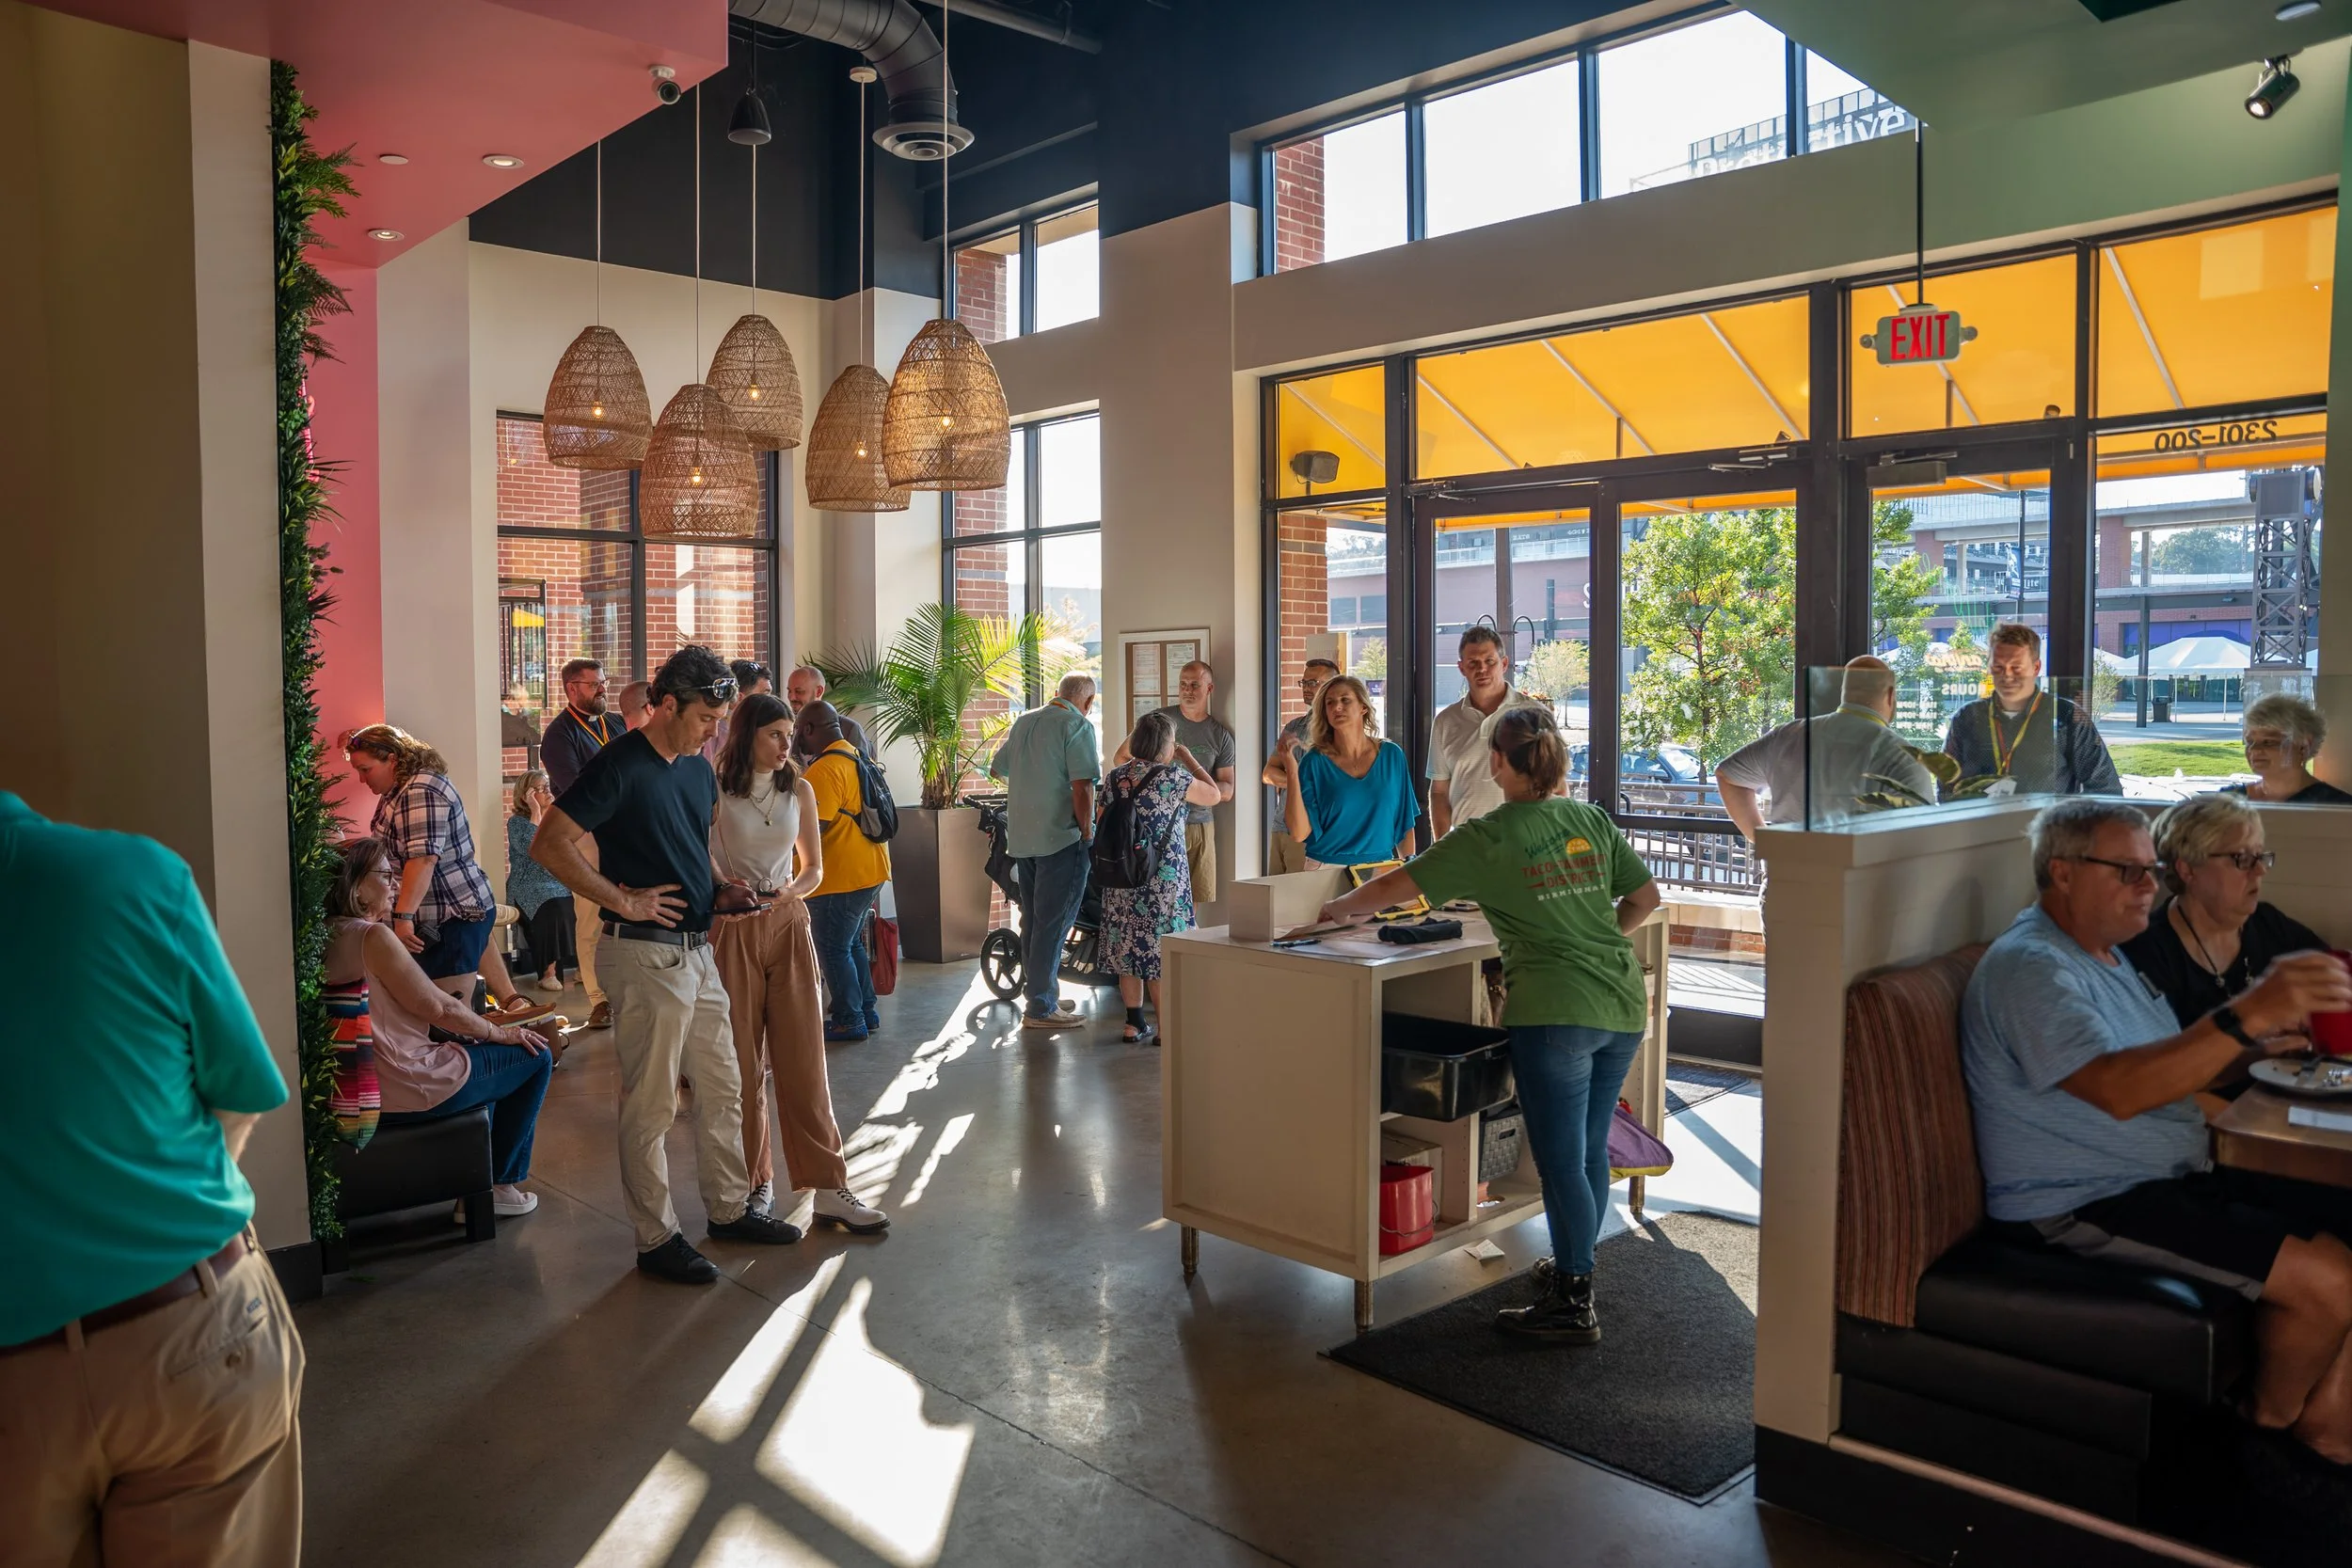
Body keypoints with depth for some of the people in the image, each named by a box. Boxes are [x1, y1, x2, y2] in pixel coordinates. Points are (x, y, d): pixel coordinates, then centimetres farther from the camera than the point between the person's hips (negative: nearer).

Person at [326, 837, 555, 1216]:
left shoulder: (325, 938, 7)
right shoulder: (374, 936, -20)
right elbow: (439, 1007, -17)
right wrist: (500, 1032, -3)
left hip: (358, 1088, 10)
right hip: (405, 1090, -10)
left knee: (479, 1054, 32)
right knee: (536, 1056, 4)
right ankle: (499, 1184, 13)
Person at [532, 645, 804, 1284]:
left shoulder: (699, 770, 12)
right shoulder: (619, 765, -14)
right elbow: (549, 844, -19)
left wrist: (719, 893, 7)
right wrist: (624, 901, -18)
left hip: (699, 949, 9)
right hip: (647, 953, -8)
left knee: (722, 1088, 16)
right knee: (651, 1104, 2)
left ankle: (729, 1209, 30)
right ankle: (656, 1238, 13)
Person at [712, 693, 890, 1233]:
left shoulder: (799, 790, 8)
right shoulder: (717, 790, -2)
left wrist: (791, 891, -7)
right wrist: (722, 891, -16)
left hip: (789, 925, 2)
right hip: (733, 930, -2)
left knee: (803, 1057, -1)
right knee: (743, 1063, 4)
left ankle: (828, 1187, 0)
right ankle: (754, 1182, 18)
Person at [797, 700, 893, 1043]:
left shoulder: (825, 769, -20)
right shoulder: (856, 757, 11)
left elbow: (813, 827, -25)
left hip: (840, 876, -10)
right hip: (870, 869, 10)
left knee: (834, 950, 3)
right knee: (852, 944, 21)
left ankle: (849, 1021, 9)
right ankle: (867, 1011, 27)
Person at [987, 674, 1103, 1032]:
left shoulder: (1023, 721, 14)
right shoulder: (1078, 726, -9)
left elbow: (996, 769, 26)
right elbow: (1082, 787, -18)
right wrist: (1087, 834, -9)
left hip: (1021, 838, 8)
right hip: (1061, 837, -8)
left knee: (1034, 921, 15)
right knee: (1053, 923, -3)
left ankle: (1042, 993, 24)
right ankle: (1040, 1008, -1)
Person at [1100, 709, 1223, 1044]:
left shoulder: (1114, 778, 5)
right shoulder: (1173, 777, -12)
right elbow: (1214, 795, 2)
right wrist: (1188, 758, 10)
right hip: (1162, 880, -6)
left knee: (1128, 949, 11)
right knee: (1162, 952, 1)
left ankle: (1134, 1024, 18)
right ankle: (1165, 1028, 6)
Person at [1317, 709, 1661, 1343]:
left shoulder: (1485, 838, -6)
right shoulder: (1592, 821, 9)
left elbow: (1391, 888, -5)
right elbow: (1645, 897, 14)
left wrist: (1339, 907, 12)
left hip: (1556, 1010, -7)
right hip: (1623, 1005, 7)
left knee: (1561, 1161, 1)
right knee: (1591, 1150, 18)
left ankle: (1572, 1305, 8)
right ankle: (1574, 1267, 33)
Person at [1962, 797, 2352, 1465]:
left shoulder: (2102, 954, 17)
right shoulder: (2029, 966, -18)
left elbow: (2172, 1070, 22)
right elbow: (2117, 1090, -32)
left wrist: (2261, 1044, 5)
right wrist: (2245, 1016, -38)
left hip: (2173, 1182, 11)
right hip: (2085, 1209, -10)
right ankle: (2272, 1422, 8)